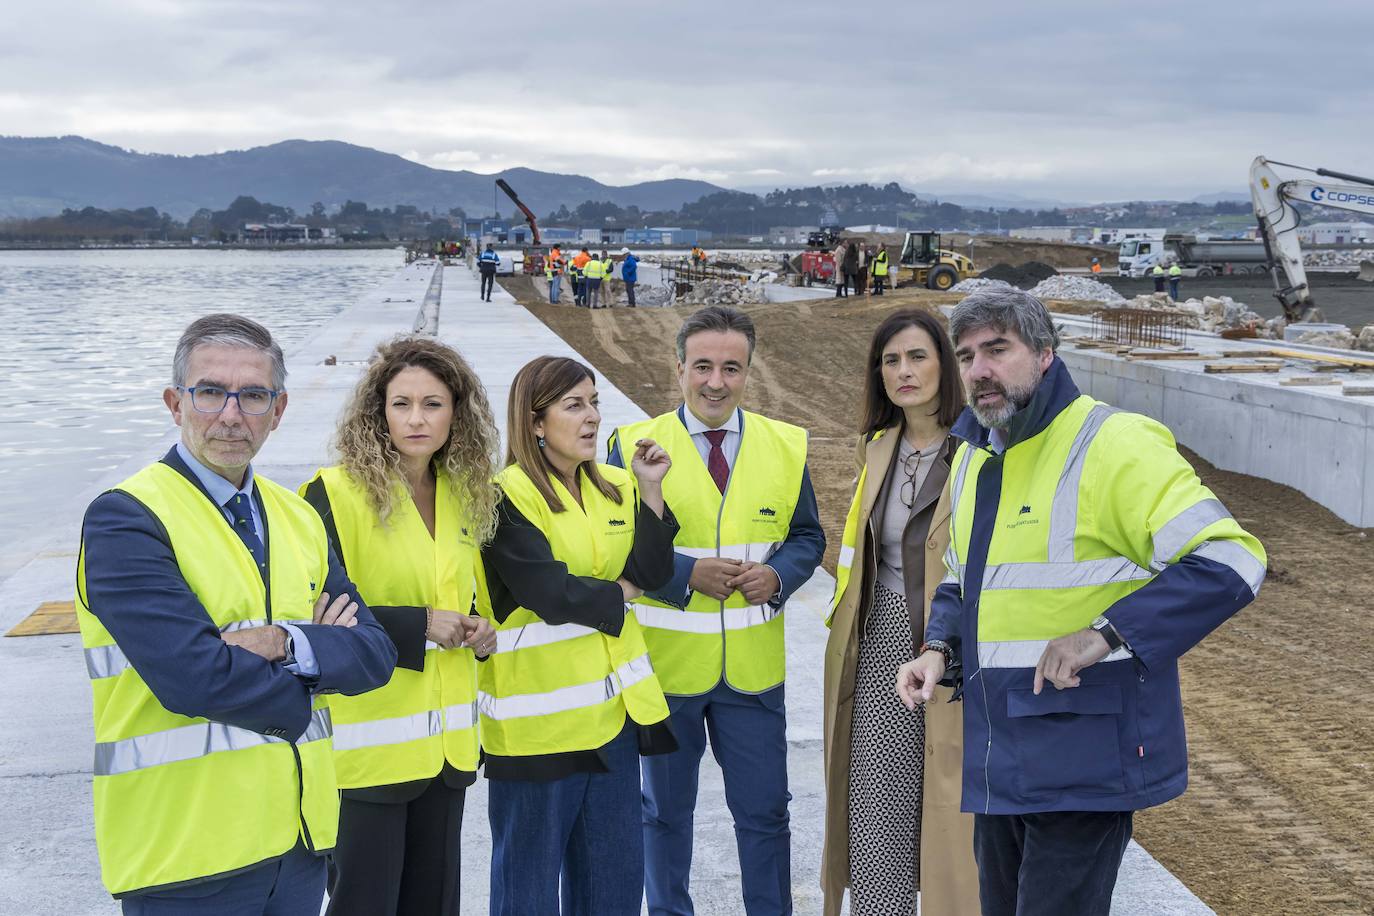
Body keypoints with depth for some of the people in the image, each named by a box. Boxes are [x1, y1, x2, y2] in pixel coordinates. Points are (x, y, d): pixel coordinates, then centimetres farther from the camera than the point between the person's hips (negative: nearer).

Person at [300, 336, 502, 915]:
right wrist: (421, 626, -18)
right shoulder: (335, 492, -12)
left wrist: (479, 632, 0)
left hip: (446, 743, 6)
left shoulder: (465, 495, 8)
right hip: (368, 747, -6)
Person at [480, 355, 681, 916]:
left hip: (613, 706, 7)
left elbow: (653, 573, -1)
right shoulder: (507, 497, -13)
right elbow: (549, 592, -21)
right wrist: (618, 592, -5)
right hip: (537, 711, -7)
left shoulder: (617, 489, 9)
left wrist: (650, 491, -10)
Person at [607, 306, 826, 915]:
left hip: (754, 666, 2)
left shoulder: (786, 447, 2)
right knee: (665, 810, 14)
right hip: (665, 663, -2)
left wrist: (777, 576, -11)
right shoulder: (634, 446, -6)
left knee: (764, 811, 10)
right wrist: (685, 573, -19)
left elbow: (807, 537, 9)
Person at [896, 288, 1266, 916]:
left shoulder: (1114, 443, -15)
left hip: (1085, 760, -8)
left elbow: (1229, 562, -22)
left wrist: (1105, 634, -27)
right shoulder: (972, 459, 11)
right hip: (996, 758, 8)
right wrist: (941, 648, 5)